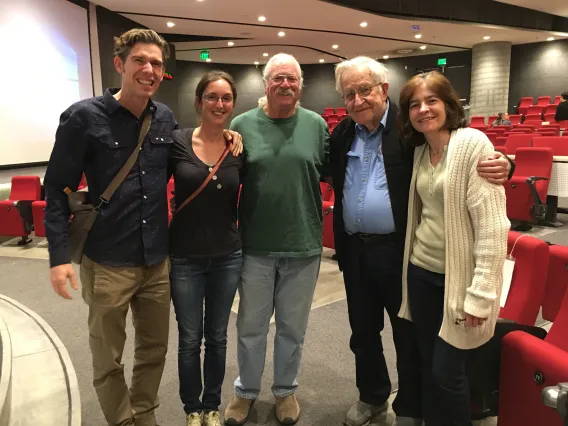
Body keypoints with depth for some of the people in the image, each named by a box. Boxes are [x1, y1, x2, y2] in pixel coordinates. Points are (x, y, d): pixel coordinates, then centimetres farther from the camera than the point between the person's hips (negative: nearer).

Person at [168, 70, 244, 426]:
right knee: (190, 339, 11)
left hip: (228, 257, 2)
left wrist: (243, 242, 4)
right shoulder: (177, 141, -7)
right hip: (185, 258, -1)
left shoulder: (240, 148, -3)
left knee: (217, 337, 15)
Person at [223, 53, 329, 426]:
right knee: (250, 327, 15)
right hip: (255, 245, 0)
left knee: (292, 328, 16)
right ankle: (246, 390, 38)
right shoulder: (243, 125, -1)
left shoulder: (316, 125, 0)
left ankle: (286, 390, 40)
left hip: (304, 245, 1)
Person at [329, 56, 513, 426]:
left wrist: (499, 166, -33)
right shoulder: (342, 133, 6)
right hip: (354, 250, 6)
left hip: (399, 250, -5)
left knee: (410, 336, 11)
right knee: (363, 333, 20)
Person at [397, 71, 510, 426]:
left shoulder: (473, 143, -14)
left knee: (447, 372, 3)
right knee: (428, 365, 16)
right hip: (421, 271, 6)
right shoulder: (419, 151, 7)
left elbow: (492, 224, -19)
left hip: (458, 277, -6)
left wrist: (481, 292, -20)